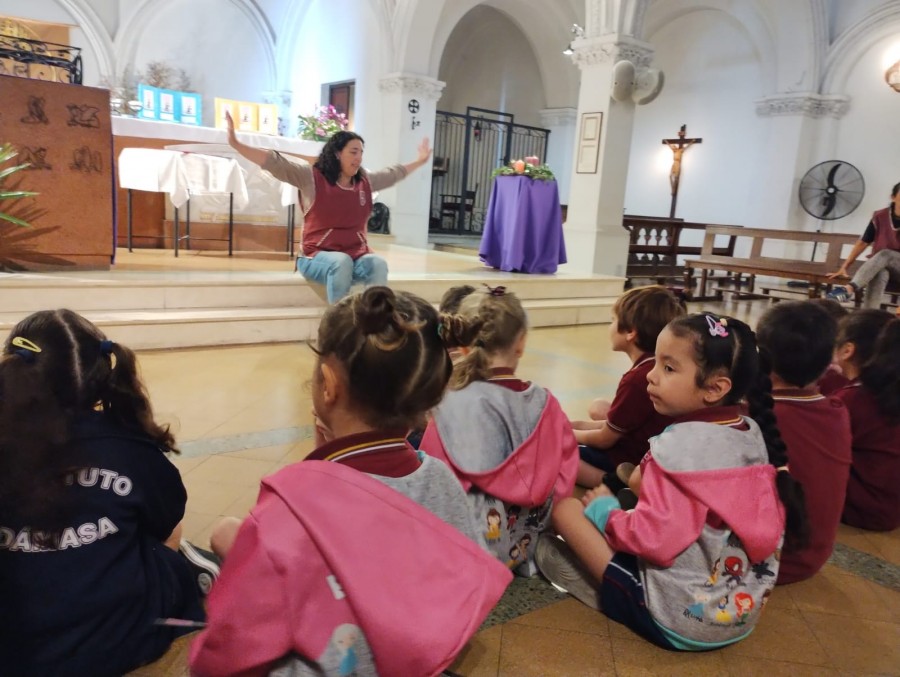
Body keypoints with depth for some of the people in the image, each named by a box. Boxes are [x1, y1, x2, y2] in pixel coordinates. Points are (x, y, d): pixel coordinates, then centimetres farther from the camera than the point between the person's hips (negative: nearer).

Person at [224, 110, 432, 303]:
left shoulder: (365, 182, 13)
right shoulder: (312, 177, -2)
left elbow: (394, 174, 30)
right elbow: (275, 164, -8)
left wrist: (420, 161, 39)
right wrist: (235, 143, -15)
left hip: (357, 256, 4)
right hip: (318, 255, -4)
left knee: (379, 264, -27)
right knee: (341, 262, -37)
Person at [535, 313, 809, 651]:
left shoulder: (679, 444, -23)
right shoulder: (754, 434, -1)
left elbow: (654, 540, -25)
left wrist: (603, 508, -8)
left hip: (678, 620, -8)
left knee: (566, 506, -7)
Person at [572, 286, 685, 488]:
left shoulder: (637, 379, -27)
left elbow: (605, 440, -15)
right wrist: (578, 426, 7)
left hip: (633, 462, -10)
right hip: (641, 447, 10)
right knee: (598, 407, 27)